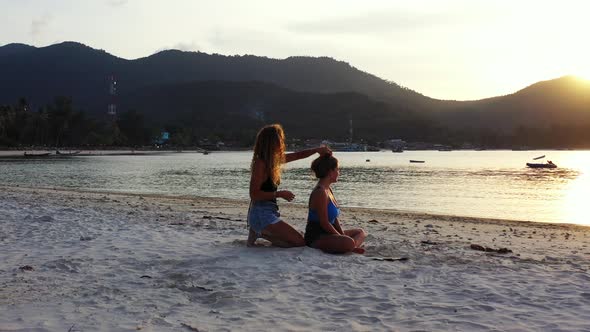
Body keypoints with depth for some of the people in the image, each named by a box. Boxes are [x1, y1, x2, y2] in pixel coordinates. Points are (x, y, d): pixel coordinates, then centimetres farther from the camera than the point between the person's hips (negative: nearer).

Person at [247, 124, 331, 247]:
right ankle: (260, 234, -3)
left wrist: (317, 150, 12)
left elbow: (297, 155, 22)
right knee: (299, 242, -9)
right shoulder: (260, 164, -17)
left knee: (297, 239, 17)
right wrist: (280, 194, -17)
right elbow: (254, 194, -20)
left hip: (270, 213, 9)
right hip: (262, 215, -9)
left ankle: (259, 233, 12)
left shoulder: (274, 160, 9)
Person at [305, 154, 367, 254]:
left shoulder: (328, 190, 14)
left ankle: (350, 248, -4)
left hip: (327, 234, 11)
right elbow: (324, 223, -21)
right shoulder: (320, 192, -18)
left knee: (360, 232, 21)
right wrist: (342, 237, -14)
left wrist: (343, 235, 0)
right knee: (349, 243, -36)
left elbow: (335, 218, 12)